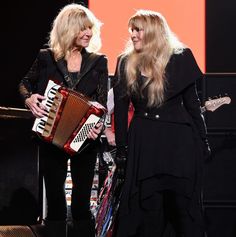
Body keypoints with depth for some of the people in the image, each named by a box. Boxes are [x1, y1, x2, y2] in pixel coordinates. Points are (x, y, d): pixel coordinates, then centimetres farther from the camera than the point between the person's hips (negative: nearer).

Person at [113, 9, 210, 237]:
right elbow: (120, 108, 4)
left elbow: (192, 103, 3)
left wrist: (203, 142, 2)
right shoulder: (126, 63, 2)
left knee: (185, 205, 4)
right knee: (147, 208, 3)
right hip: (143, 143, 1)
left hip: (179, 141, -1)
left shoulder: (180, 58, -2)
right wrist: (121, 149, 2)